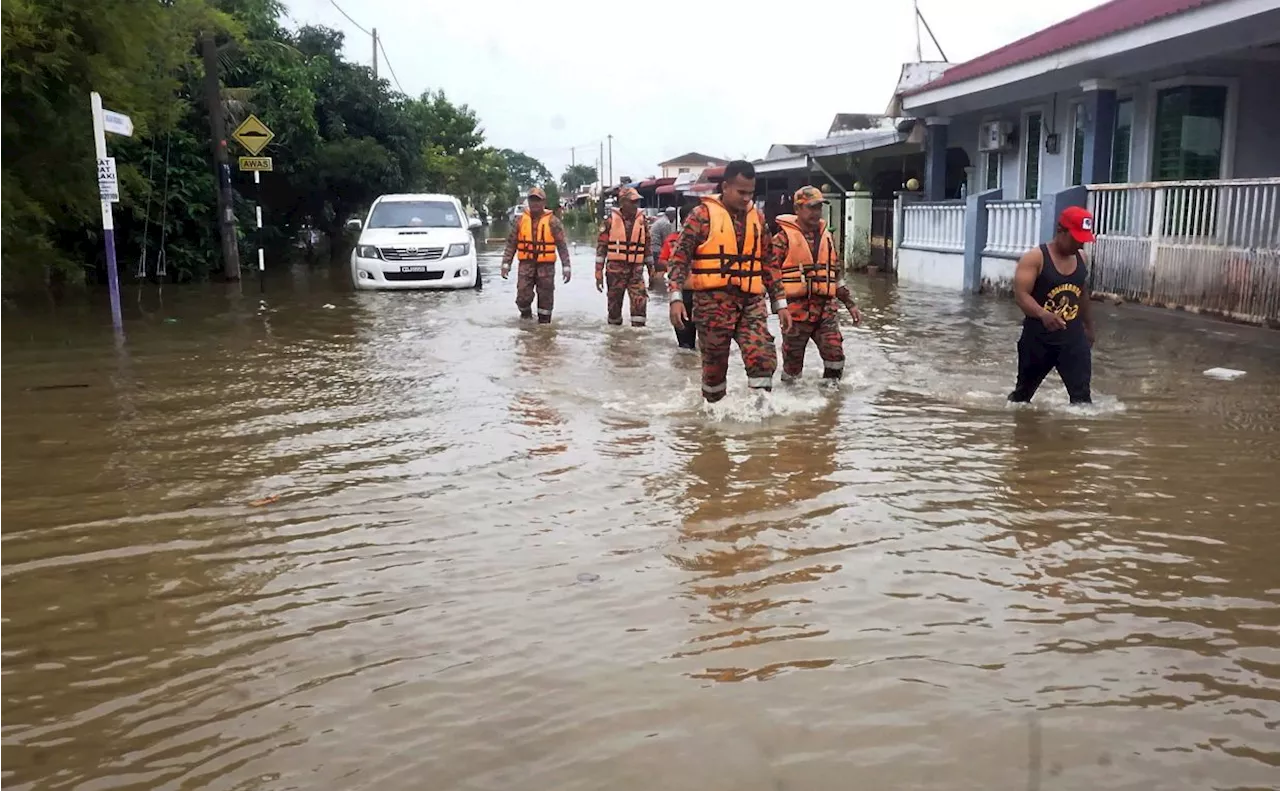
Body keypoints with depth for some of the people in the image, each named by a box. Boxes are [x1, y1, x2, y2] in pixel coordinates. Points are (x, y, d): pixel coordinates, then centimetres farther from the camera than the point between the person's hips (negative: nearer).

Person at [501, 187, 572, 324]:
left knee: (545, 296, 4)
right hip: (526, 264, 1)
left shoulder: (552, 221, -1)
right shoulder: (520, 221, 6)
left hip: (546, 266, -1)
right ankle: (525, 315, 23)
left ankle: (544, 322, 19)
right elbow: (511, 243, 8)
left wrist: (566, 267, -6)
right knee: (523, 296, -5)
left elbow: (562, 245, -1)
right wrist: (506, 264, 1)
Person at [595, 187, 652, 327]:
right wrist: (599, 273, -6)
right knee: (615, 302, 8)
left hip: (636, 270, 2)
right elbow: (601, 246, -2)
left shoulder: (642, 220, 5)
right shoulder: (611, 220, -4)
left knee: (640, 300, -14)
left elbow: (648, 246, 14)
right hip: (616, 269, -2)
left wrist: (651, 268, 13)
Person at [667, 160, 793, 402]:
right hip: (713, 300, -3)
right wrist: (676, 297, -16)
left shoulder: (757, 217, 13)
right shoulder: (703, 214, -2)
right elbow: (680, 257, -5)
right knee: (715, 363, 5)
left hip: (751, 301, 4)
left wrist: (780, 303, 14)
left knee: (764, 359, -12)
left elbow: (769, 263, 18)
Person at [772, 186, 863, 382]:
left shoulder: (827, 237, 14)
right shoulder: (783, 238, -5)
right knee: (793, 363, 2)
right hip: (796, 310, -4)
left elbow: (837, 275, 21)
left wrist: (850, 304, 17)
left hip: (826, 309, 4)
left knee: (835, 356, -7)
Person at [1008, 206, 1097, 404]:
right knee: (1024, 391, 14)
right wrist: (1043, 315, -39)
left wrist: (1089, 327, 28)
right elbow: (1020, 295, -22)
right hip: (1038, 338, -4)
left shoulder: (1081, 259, 7)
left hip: (1073, 337, 4)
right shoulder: (1034, 258, -12)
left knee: (1081, 394, -6)